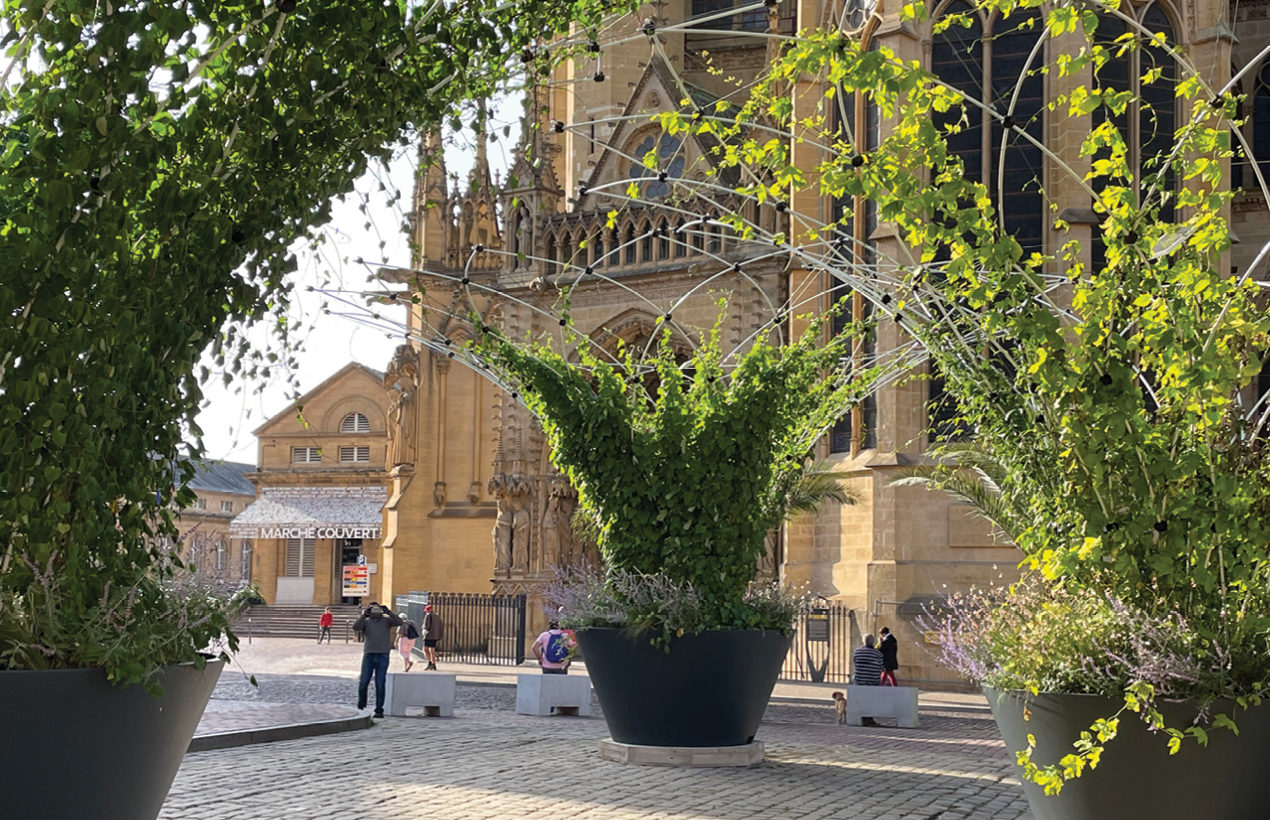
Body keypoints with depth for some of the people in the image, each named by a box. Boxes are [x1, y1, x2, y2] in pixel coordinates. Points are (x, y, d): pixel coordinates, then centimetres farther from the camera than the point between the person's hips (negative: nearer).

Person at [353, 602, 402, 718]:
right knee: (363, 683, -3)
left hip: (383, 656, -1)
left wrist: (388, 612, -18)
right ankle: (360, 707, 13)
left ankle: (379, 710, 5)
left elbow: (399, 622, -9)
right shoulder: (365, 621, 9)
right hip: (368, 656, 1)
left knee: (380, 684, -1)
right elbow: (355, 628, -11)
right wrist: (364, 615, -19)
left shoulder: (386, 620, 8)